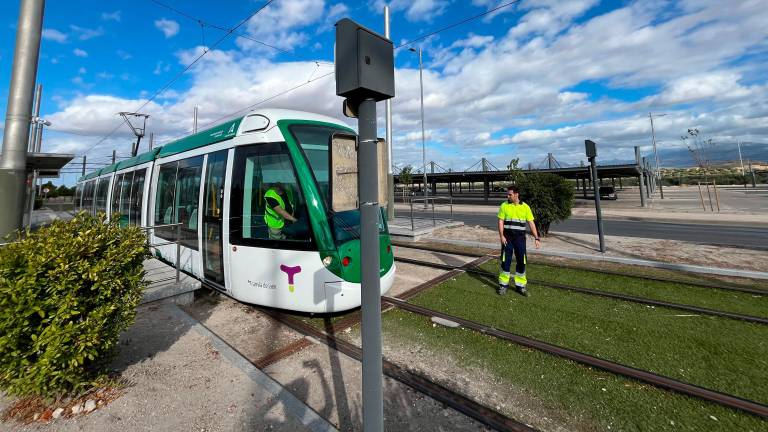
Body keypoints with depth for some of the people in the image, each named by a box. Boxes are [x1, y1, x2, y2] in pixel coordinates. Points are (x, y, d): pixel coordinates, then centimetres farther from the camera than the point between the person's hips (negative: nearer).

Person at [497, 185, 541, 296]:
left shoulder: (525, 207, 2)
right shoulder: (504, 206, -1)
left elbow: (531, 223, 3)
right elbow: (500, 222, -3)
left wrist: (536, 238, -3)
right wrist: (501, 236, -13)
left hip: (520, 238, 2)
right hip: (507, 238, -1)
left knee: (521, 262, 7)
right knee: (505, 261, 2)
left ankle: (520, 285, 21)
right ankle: (503, 285, 15)